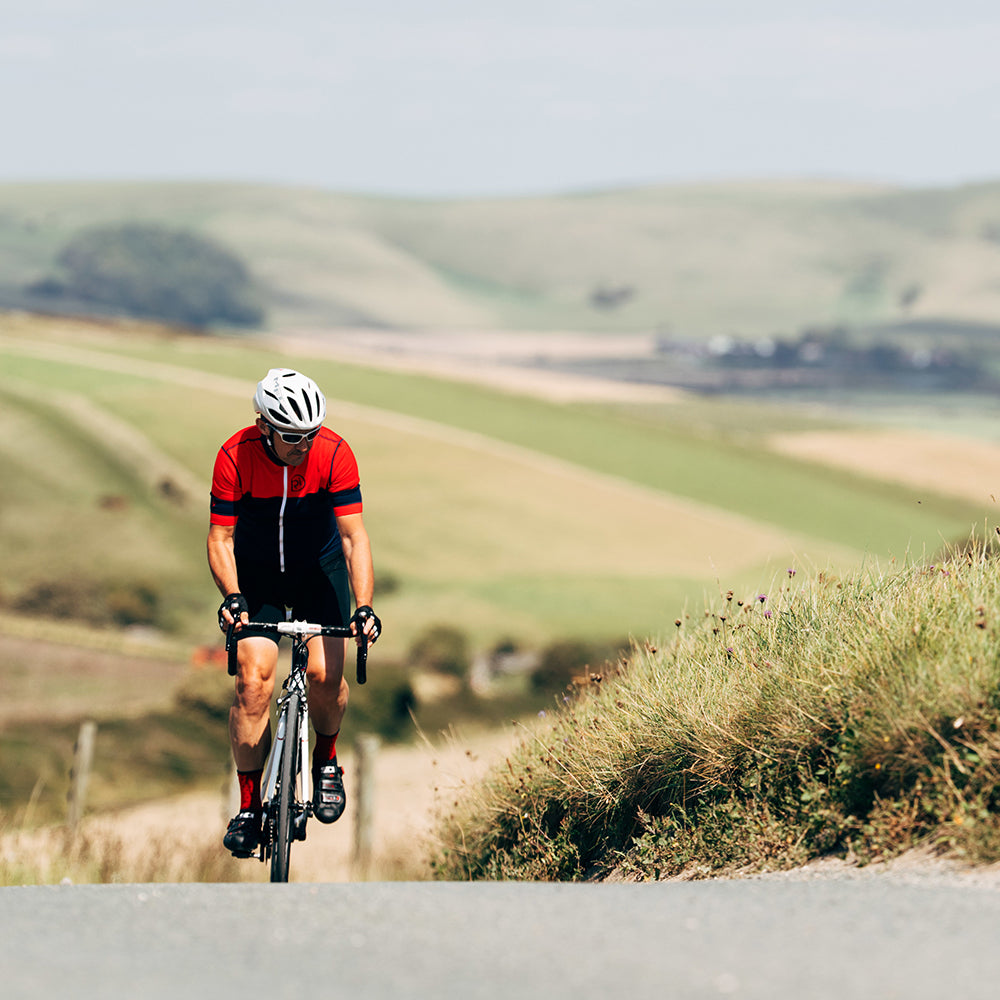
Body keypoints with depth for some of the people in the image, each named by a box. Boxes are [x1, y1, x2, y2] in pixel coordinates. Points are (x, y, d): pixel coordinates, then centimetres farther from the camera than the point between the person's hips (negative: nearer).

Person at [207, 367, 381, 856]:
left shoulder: (334, 452, -25)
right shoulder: (235, 456, -25)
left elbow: (354, 536, -25)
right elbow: (220, 538, -19)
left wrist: (364, 607, -37)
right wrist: (231, 596, -35)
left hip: (318, 568, 0)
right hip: (257, 573, 0)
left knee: (325, 672, -17)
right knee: (253, 678, -15)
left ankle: (326, 760, 13)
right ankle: (249, 805, -6)